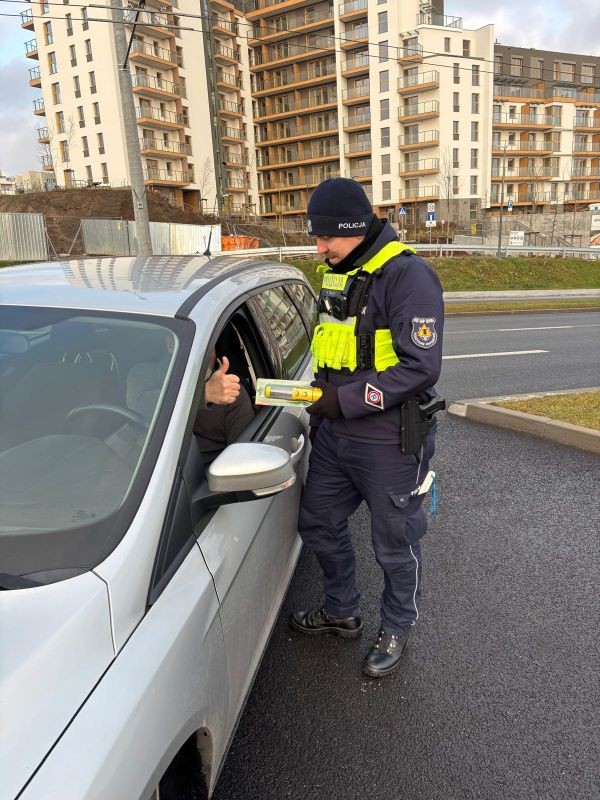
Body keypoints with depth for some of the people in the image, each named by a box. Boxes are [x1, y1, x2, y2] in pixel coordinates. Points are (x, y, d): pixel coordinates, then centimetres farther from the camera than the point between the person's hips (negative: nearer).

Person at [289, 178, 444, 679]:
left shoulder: (407, 275, -17)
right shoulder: (337, 274, 9)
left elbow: (421, 367, -23)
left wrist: (346, 400, -25)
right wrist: (319, 413, 18)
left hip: (389, 445, -8)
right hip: (334, 436, 8)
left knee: (395, 545, 11)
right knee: (319, 523, 20)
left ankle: (396, 630, 38)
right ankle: (342, 613, 44)